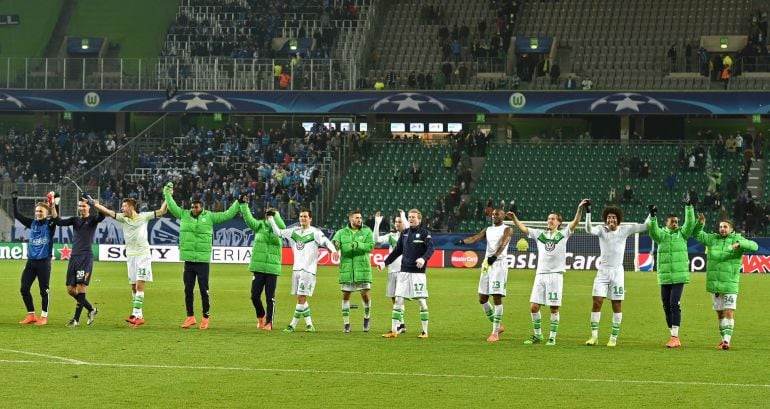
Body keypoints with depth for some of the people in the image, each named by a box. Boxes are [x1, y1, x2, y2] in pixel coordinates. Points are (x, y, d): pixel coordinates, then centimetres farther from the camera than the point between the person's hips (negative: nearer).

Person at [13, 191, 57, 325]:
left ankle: (44, 316, 10)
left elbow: (55, 217, -24)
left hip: (44, 261, -5)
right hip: (31, 261, 5)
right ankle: (31, 315, 14)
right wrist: (14, 201, 1)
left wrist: (52, 205, -39)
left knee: (44, 290, -1)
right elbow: (17, 215, 11)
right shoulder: (32, 223, 9)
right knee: (24, 288, 3)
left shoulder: (49, 224, -3)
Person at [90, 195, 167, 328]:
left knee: (139, 285, -12)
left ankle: (137, 314, -16)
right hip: (130, 256, 5)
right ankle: (139, 314, 13)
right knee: (133, 286, 7)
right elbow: (108, 212, 0)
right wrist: (94, 204, -7)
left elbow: (161, 211, -4)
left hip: (143, 255, -5)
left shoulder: (143, 217, -4)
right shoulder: (123, 218, 5)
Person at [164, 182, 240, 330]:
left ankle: (205, 318, 9)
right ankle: (190, 317, 19)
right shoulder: (184, 215, 7)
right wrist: (167, 193, 19)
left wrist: (238, 204, 0)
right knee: (188, 290, 8)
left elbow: (227, 215, 4)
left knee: (204, 291, 0)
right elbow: (172, 207, 18)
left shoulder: (209, 217, 1)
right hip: (188, 260, 3)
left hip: (203, 261, -3)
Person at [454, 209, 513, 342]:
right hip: (487, 264, 7)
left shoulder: (507, 230, -2)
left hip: (499, 263, -7)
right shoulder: (488, 230, 17)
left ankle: (495, 333, -4)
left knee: (497, 298, -8)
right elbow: (475, 238, 1)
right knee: (482, 299, 7)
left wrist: (495, 255, -39)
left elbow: (503, 243, -21)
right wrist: (463, 241, -20)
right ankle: (498, 326, 24)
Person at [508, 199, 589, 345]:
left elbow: (575, 222, -6)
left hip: (556, 274, -3)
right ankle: (537, 335, 14)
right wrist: (514, 218, 0)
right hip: (540, 274, 3)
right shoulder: (540, 234, 13)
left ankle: (552, 337, 7)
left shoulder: (563, 234, 5)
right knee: (534, 306, 0)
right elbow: (523, 228, 13)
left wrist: (580, 208, -20)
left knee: (554, 308, -1)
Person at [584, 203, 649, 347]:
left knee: (616, 304, 2)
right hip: (603, 271, 0)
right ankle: (594, 336, -1)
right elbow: (589, 229, -21)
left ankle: (614, 337, 9)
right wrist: (588, 213, -33)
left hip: (617, 271, 0)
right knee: (597, 302, -7)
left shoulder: (624, 231, 0)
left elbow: (644, 227, -2)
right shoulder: (601, 230, -1)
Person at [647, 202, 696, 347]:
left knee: (675, 305, -13)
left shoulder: (682, 234, 5)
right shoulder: (661, 235, 7)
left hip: (679, 277, -3)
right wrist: (653, 217, -27)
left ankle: (675, 337, -11)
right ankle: (674, 338, 14)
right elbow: (653, 231, -12)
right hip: (664, 278, 3)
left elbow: (690, 223, -9)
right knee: (666, 307, 6)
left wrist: (689, 207, -17)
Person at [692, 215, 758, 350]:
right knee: (719, 312, 11)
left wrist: (738, 244, -34)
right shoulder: (713, 239, 7)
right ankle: (724, 338, 20)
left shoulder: (738, 240, -4)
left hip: (730, 284, -4)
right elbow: (697, 235, 13)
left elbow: (754, 246, -17)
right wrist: (700, 224, -7)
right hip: (714, 283, 4)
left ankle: (727, 340, -12)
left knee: (729, 312, -10)